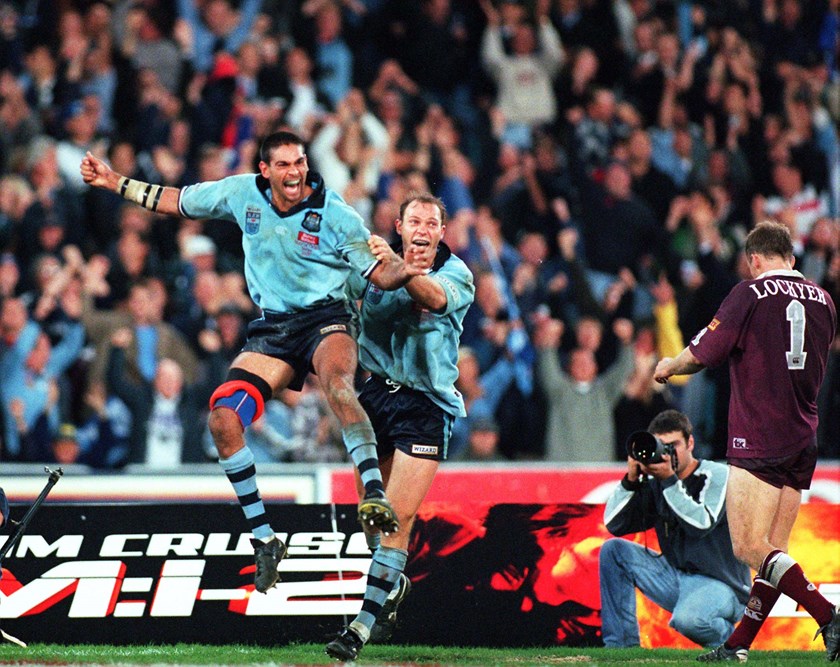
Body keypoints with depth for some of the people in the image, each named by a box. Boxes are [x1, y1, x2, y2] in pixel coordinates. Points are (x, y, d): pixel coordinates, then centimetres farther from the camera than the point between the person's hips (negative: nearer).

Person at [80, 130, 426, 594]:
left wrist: (404, 270, -29)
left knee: (337, 384, -39)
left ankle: (374, 495, -46)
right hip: (272, 330, 4)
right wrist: (114, 183, 14)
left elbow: (380, 275, -5)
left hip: (326, 319, -4)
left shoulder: (335, 215, -10)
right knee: (222, 420, -14)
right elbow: (176, 202, 16)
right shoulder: (242, 194, 1)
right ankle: (264, 541, -2)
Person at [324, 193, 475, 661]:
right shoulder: (377, 263, 6)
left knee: (399, 516, -12)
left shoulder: (456, 274, -4)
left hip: (426, 403, -3)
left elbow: (434, 297, -26)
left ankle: (364, 624, -12)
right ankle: (393, 583, 38)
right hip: (375, 392, 4)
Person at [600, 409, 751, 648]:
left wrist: (670, 479, -26)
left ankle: (726, 635, 1)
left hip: (719, 584, -6)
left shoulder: (716, 475, -8)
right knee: (614, 550, -4)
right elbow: (614, 524, 1)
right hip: (676, 579, 6)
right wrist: (631, 479, -10)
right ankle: (621, 644, -3)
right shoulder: (654, 484, 7)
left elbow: (701, 523, -24)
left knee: (687, 620, -37)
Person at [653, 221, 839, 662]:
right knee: (773, 550, 9)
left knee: (749, 548, -11)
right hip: (804, 441, 7)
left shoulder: (750, 294, -7)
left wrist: (668, 366, 16)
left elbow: (704, 353, -5)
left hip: (758, 440, -7)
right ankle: (739, 643, 12)